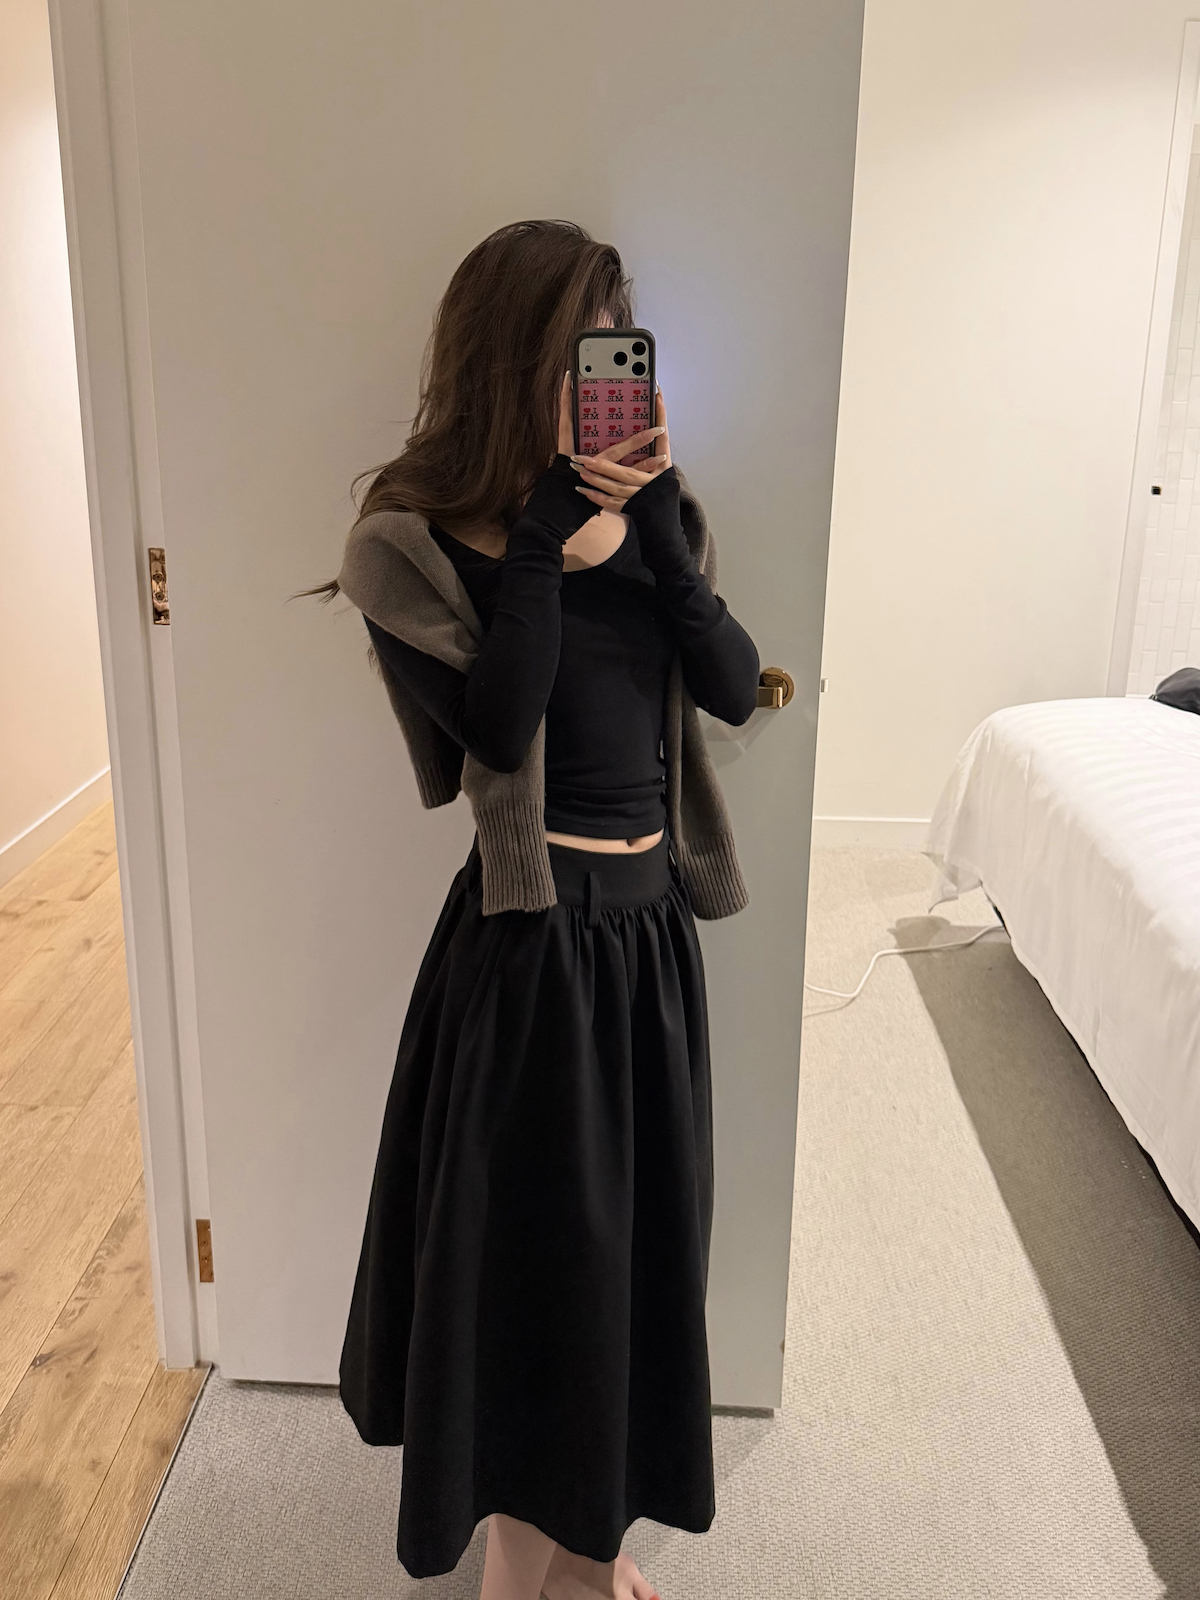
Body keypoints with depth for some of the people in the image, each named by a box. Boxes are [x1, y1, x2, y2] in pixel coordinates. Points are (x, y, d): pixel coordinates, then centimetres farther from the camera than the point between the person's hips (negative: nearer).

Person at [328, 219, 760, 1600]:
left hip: (651, 924, 6)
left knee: (636, 1235, 19)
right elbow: (497, 724, -22)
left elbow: (735, 689, -5)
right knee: (532, 1245, 8)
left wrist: (651, 527, -15)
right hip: (531, 939, -6)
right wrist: (544, 531, -20)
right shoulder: (417, 540, -9)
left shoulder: (648, 511, 5)